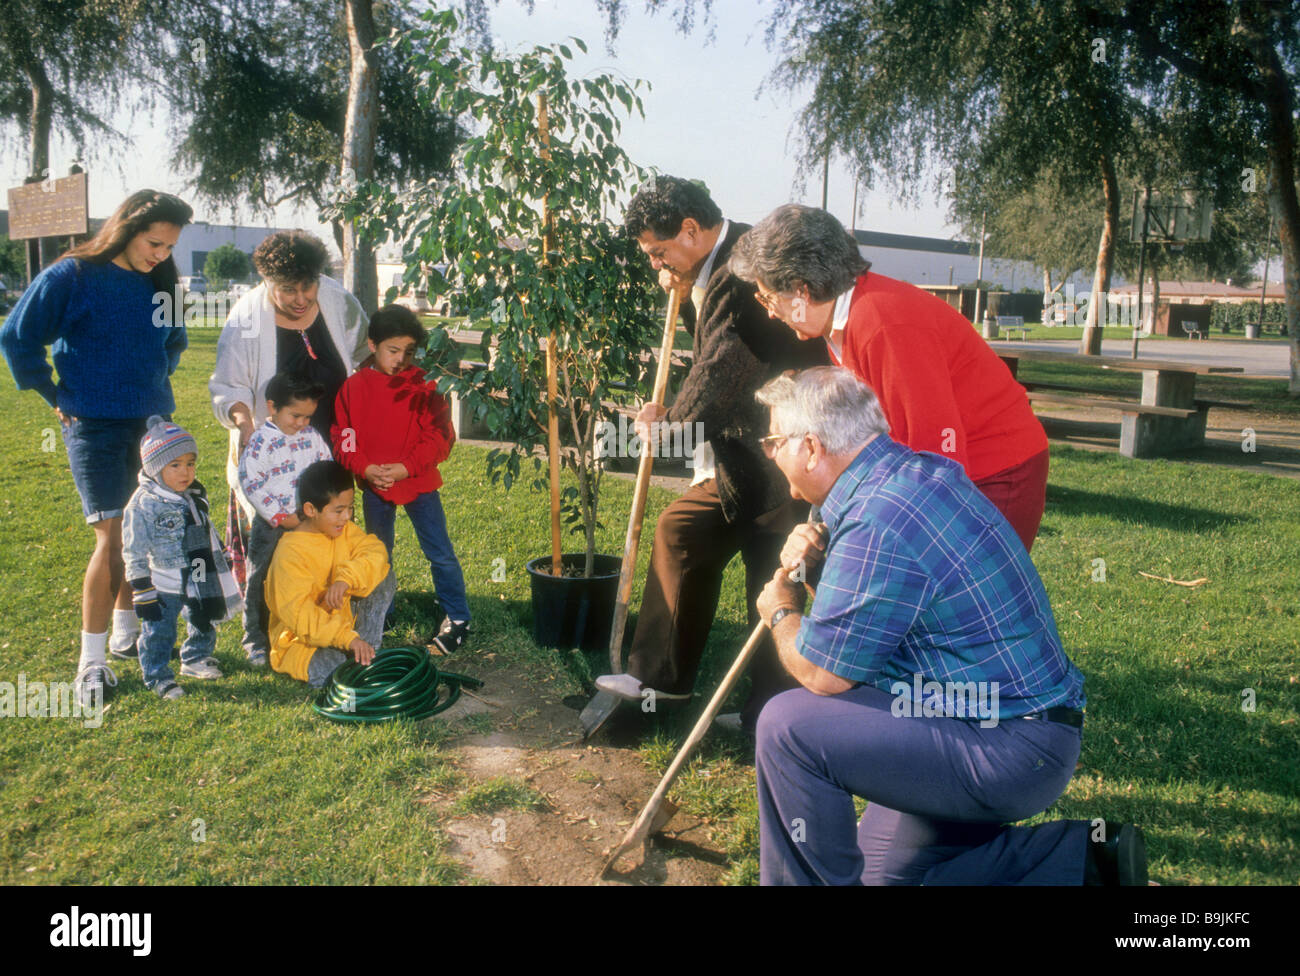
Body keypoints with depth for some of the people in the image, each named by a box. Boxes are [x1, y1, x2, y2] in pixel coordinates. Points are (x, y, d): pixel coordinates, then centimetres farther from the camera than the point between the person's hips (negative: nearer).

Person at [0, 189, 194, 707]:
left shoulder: (160, 282, 7)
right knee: (112, 536, -11)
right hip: (94, 426, -5)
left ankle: (126, 630, 29)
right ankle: (92, 660, -1)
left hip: (154, 422, 6)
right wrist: (53, 395, 0)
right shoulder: (72, 276, -9)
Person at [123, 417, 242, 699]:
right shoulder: (144, 505, -19)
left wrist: (220, 561, 24)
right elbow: (134, 554, -15)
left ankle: (196, 659, 41)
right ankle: (158, 676, 21)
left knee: (203, 623, 20)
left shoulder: (195, 496, 3)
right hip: (163, 586, -6)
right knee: (158, 632, 3)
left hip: (200, 583, 6)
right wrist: (143, 594, -16)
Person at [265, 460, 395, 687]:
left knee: (383, 578, -8)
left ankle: (367, 649, -8)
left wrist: (347, 577, -34)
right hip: (303, 639, -7)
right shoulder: (290, 552, -23)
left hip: (342, 620, 7)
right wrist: (347, 637, -41)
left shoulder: (344, 530, 0)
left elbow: (375, 552, -14)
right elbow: (298, 613, -30)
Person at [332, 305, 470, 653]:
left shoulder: (424, 386, -8)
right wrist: (364, 468, -15)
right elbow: (342, 437, 0)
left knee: (439, 552, 0)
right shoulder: (354, 387, -2)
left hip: (419, 483, -3)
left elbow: (440, 436, -10)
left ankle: (457, 619, 12)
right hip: (373, 487, 3)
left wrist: (406, 467, -20)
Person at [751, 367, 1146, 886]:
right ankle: (1085, 856, 20)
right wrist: (817, 563, 3)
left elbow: (821, 673, -20)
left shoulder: (877, 523, -26)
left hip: (1010, 753, -10)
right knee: (881, 867, 22)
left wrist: (782, 612, 0)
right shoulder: (923, 471, 4)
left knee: (789, 726, -20)